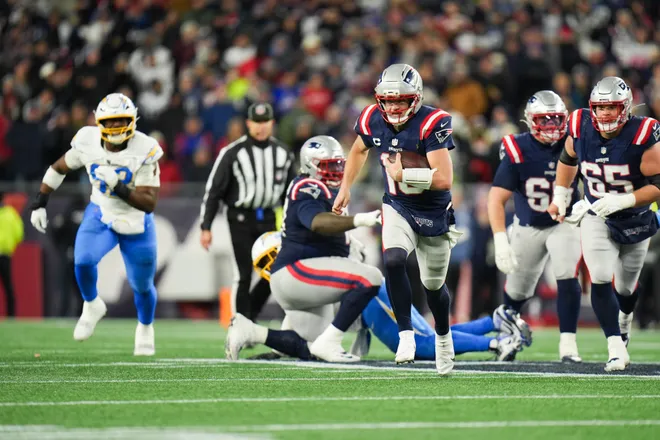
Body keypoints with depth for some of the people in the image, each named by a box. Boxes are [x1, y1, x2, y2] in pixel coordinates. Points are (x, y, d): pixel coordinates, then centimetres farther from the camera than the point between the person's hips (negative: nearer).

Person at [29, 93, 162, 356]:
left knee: (142, 285, 9)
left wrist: (119, 187, -42)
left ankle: (145, 329, 42)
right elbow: (59, 168, 4)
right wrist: (39, 203, 3)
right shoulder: (87, 142, -15)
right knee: (83, 262, -24)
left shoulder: (144, 152, -25)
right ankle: (92, 307, 8)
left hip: (136, 224, -2)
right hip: (100, 215, 2)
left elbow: (149, 203, -28)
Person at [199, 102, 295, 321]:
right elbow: (213, 191, -6)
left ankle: (249, 314, 20)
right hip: (241, 218, -4)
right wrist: (206, 227, -9)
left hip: (269, 219, 4)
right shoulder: (233, 153, -8)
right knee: (244, 275, -5)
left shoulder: (283, 153, 6)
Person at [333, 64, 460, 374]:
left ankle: (443, 337, 41)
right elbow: (359, 150, 16)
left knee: (433, 284, 12)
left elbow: (445, 179, -30)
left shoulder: (432, 124, -25)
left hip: (433, 214, -3)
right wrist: (345, 187, 13)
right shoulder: (373, 120, -9)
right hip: (397, 209, 3)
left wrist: (404, 175, -33)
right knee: (393, 260, -26)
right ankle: (406, 333, -14)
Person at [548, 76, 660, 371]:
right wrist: (561, 195, 11)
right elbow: (568, 158, 9)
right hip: (596, 217, 1)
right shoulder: (581, 129, -15)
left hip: (635, 221, -1)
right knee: (600, 280, -17)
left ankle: (624, 318, 51)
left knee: (625, 287, 15)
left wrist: (622, 201, -35)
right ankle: (617, 350, -13)